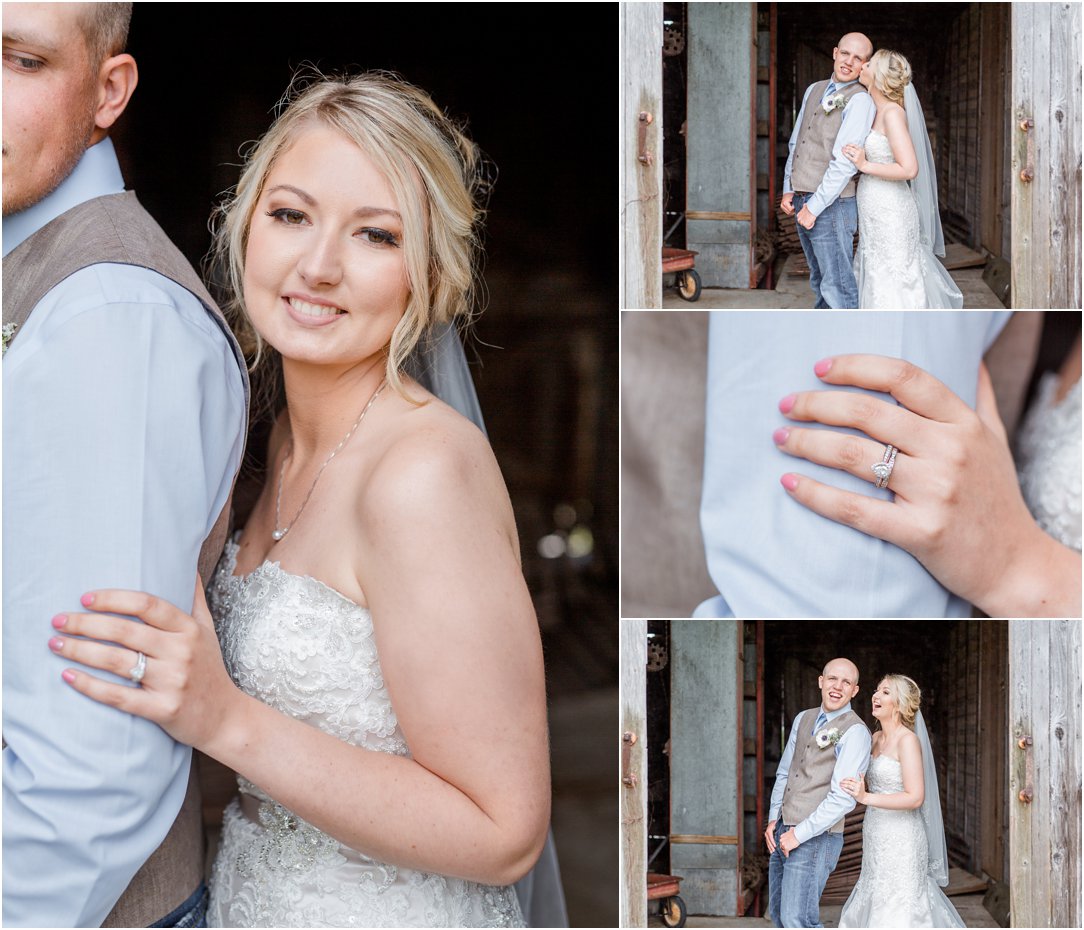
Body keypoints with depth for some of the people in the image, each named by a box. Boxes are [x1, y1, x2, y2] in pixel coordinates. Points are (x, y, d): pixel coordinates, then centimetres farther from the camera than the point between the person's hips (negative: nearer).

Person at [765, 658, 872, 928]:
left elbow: (843, 799, -18)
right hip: (782, 835, 8)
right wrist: (773, 819, 7)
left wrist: (799, 835, -16)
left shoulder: (855, 732, -12)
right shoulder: (803, 719, 12)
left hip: (816, 838, -8)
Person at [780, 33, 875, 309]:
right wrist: (788, 190, 11)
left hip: (832, 205, -8)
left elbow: (845, 162, -18)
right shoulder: (814, 91, 14)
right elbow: (795, 143, 20)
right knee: (820, 282, 16)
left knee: (838, 286, -7)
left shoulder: (859, 100, -11)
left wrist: (815, 207, -18)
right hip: (803, 202, 8)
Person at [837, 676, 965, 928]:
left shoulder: (907, 740, -14)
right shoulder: (876, 738, 10)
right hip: (877, 838, 8)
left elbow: (915, 797, -20)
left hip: (900, 840, -8)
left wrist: (865, 798, -26)